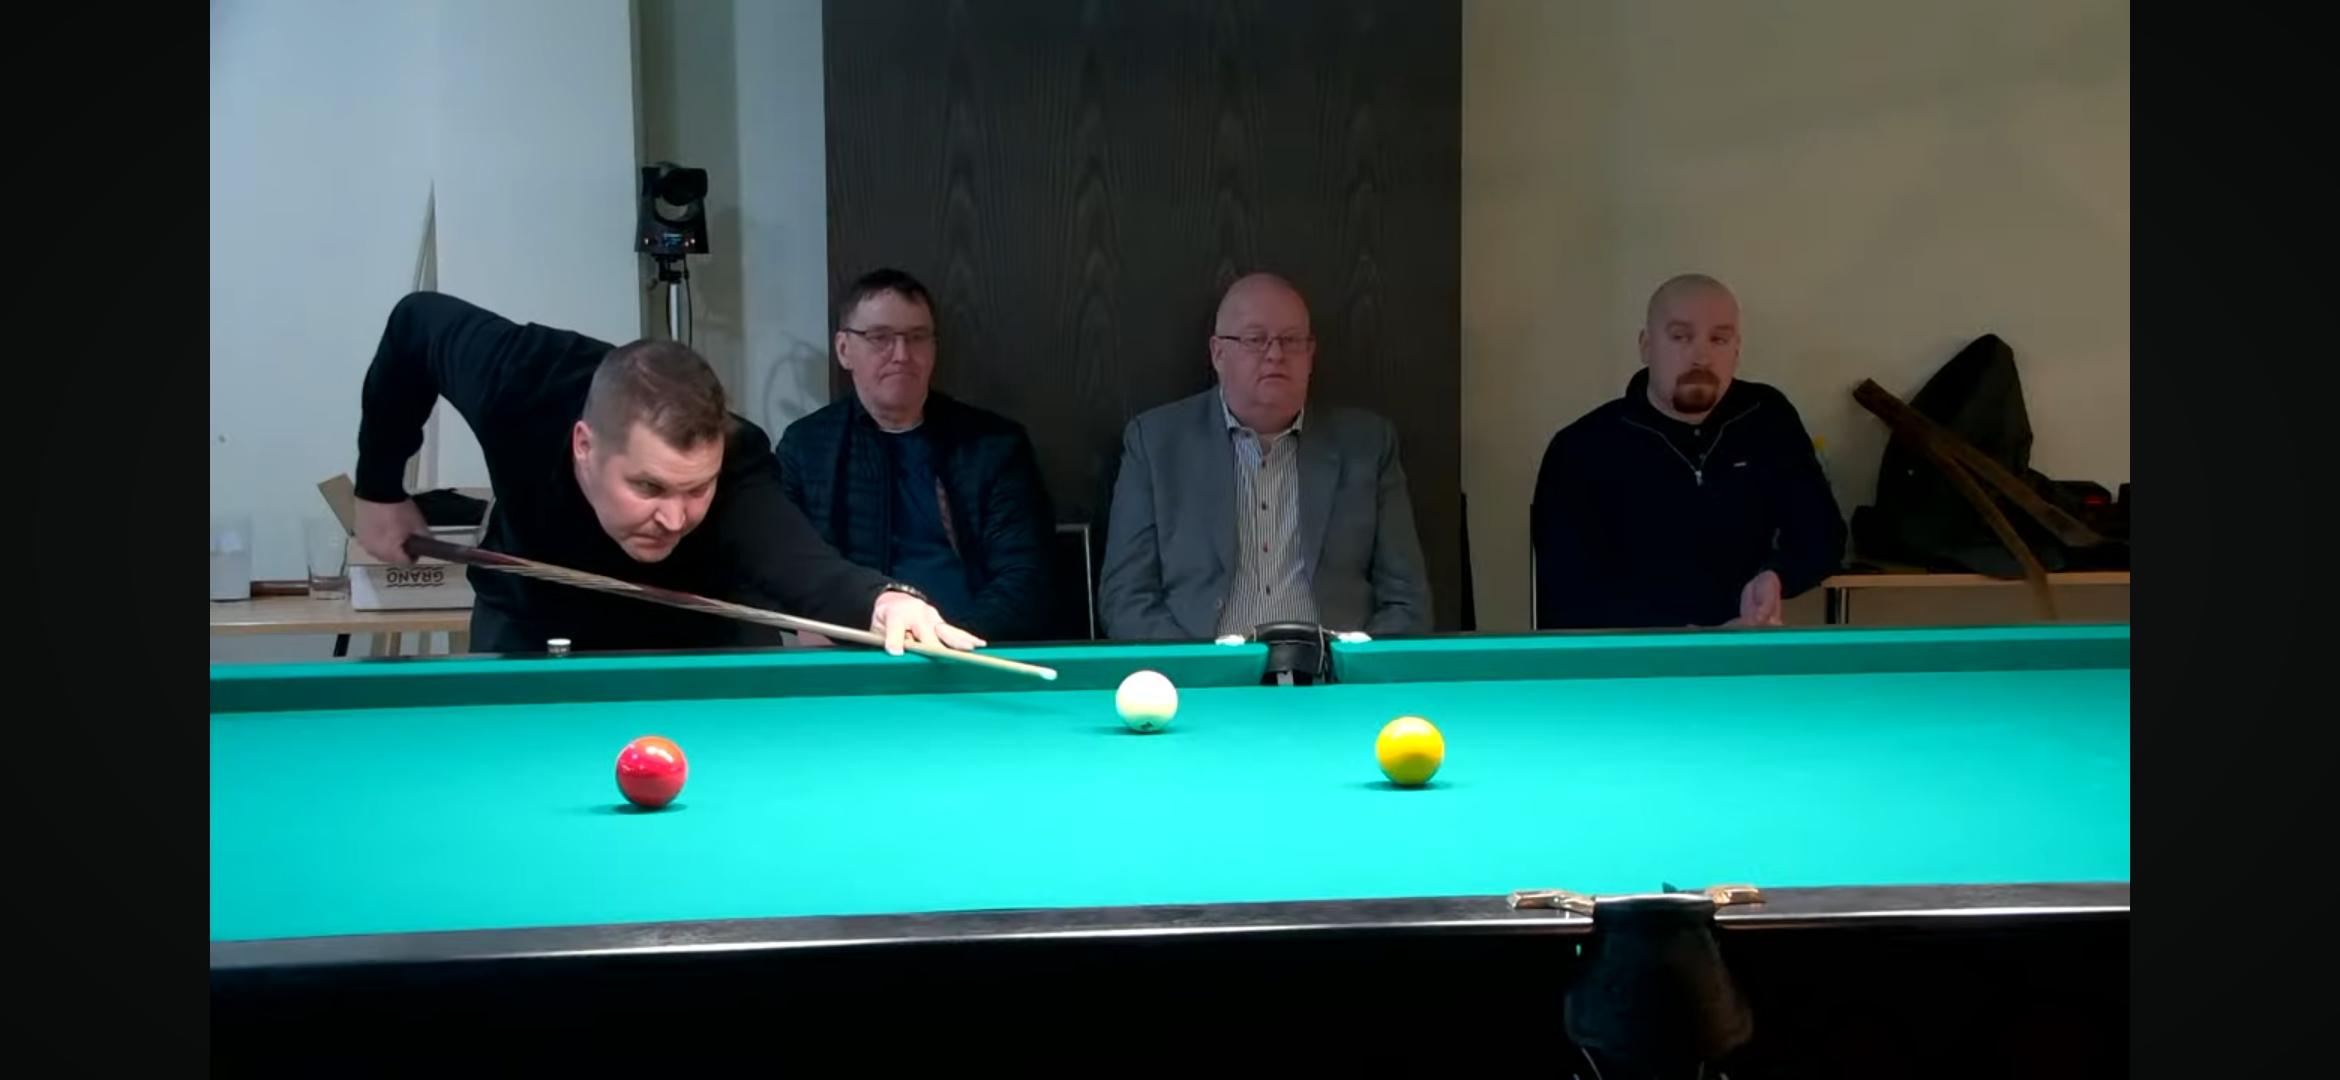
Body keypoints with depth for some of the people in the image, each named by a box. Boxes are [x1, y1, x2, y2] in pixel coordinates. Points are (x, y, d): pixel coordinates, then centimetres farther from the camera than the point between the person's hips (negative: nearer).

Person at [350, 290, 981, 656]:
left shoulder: (730, 469, -43)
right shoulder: (519, 381, -36)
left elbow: (804, 569, -63)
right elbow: (417, 321, -14)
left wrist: (883, 600, -86)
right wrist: (380, 488, -8)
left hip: (701, 640, -1)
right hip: (531, 625, 2)